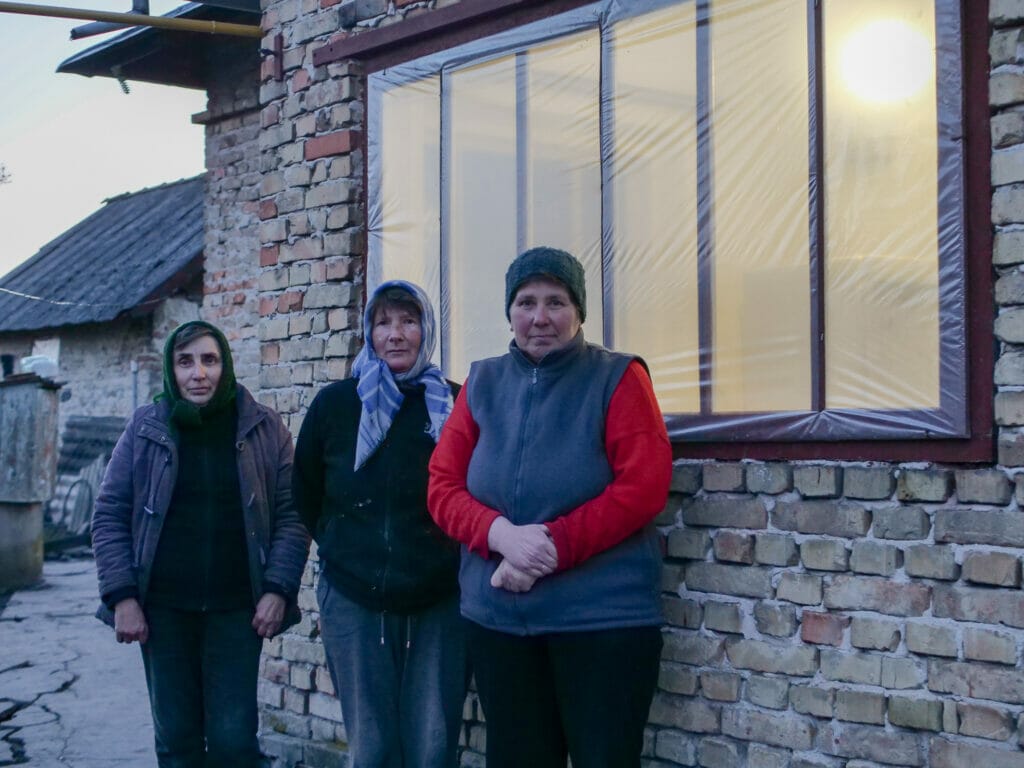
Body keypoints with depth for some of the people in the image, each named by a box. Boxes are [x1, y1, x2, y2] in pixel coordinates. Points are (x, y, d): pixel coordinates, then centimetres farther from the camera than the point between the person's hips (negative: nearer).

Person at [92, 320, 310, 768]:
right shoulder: (145, 428, 2)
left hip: (236, 609, -1)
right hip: (163, 609, 1)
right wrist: (121, 596, -6)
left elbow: (291, 515, 1)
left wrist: (278, 590, -9)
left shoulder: (264, 429, 1)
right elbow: (110, 515, 3)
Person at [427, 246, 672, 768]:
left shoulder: (618, 379, -2)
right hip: (496, 619, 4)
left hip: (604, 618, -4)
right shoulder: (482, 383, 9)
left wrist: (554, 546, -20)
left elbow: (644, 485, -12)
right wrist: (502, 534, -17)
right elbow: (443, 486, 3)